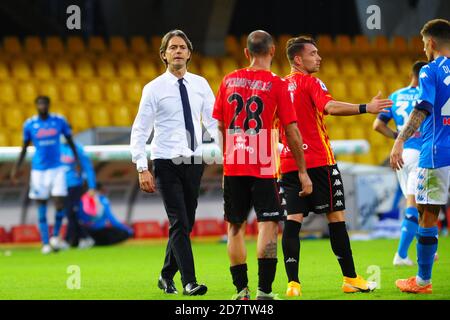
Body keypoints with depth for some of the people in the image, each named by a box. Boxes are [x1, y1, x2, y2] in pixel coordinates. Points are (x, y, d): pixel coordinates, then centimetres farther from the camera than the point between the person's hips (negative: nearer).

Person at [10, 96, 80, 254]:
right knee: (41, 208, 1)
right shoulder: (29, 124, -2)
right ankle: (45, 243, 7)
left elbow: (70, 141, 10)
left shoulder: (59, 121, -1)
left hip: (56, 168, 0)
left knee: (59, 204, -10)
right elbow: (24, 147, 8)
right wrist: (16, 167, 3)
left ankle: (56, 236, 12)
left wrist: (77, 161, 3)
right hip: (38, 170, 0)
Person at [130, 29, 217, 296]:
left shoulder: (200, 84, 7)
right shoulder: (154, 89, -3)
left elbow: (214, 121, 8)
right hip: (167, 164, -4)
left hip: (194, 163, 4)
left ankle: (167, 276, 26)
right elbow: (140, 131, -3)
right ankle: (189, 282, -15)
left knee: (186, 224, 10)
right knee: (179, 223, -12)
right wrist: (142, 168, -12)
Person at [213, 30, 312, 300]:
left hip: (233, 167, 4)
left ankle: (241, 291, 11)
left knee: (236, 227, 11)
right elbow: (292, 131, -6)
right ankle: (264, 291, -11)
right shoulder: (277, 84, -5)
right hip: (264, 168, -4)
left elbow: (219, 126, 11)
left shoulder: (229, 81, 6)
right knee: (268, 226, -3)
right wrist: (303, 172, 0)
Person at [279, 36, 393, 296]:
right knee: (336, 216, 2)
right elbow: (330, 107, -25)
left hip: (289, 164, 6)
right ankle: (350, 278, 6)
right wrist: (365, 108, -32)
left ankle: (293, 283, -10)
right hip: (318, 161, -6)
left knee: (293, 219, 0)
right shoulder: (311, 83, -7)